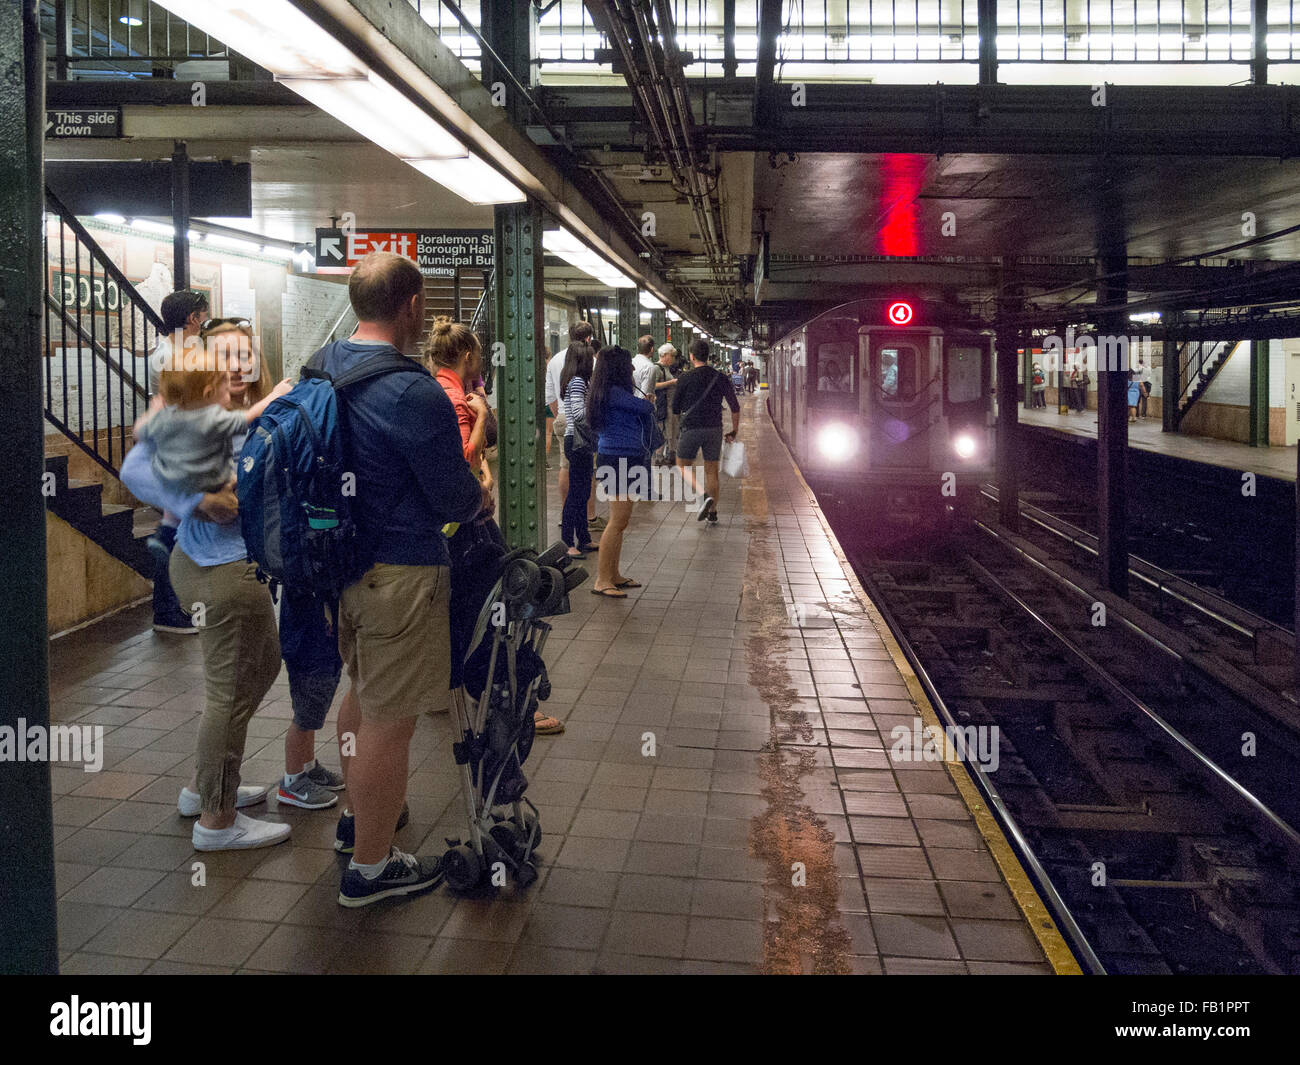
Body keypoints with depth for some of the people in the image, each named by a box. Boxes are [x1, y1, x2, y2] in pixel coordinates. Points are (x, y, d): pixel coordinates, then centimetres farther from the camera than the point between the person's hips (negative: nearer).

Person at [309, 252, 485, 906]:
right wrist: (487, 495, 7)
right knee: (389, 723, 3)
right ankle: (370, 867, 16)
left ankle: (358, 813, 46)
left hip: (338, 561, 9)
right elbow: (456, 499, -16)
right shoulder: (413, 393, -23)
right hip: (399, 571, -9)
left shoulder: (320, 367, 4)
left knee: (363, 695, 27)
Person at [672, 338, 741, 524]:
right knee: (711, 470, 12)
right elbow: (735, 407, 5)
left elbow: (675, 408, 2)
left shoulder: (685, 379, -7)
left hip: (692, 428, -3)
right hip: (714, 428, 4)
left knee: (683, 465, 10)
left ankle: (704, 495, -12)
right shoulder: (721, 378, 3)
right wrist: (735, 430, 16)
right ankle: (712, 511, 12)